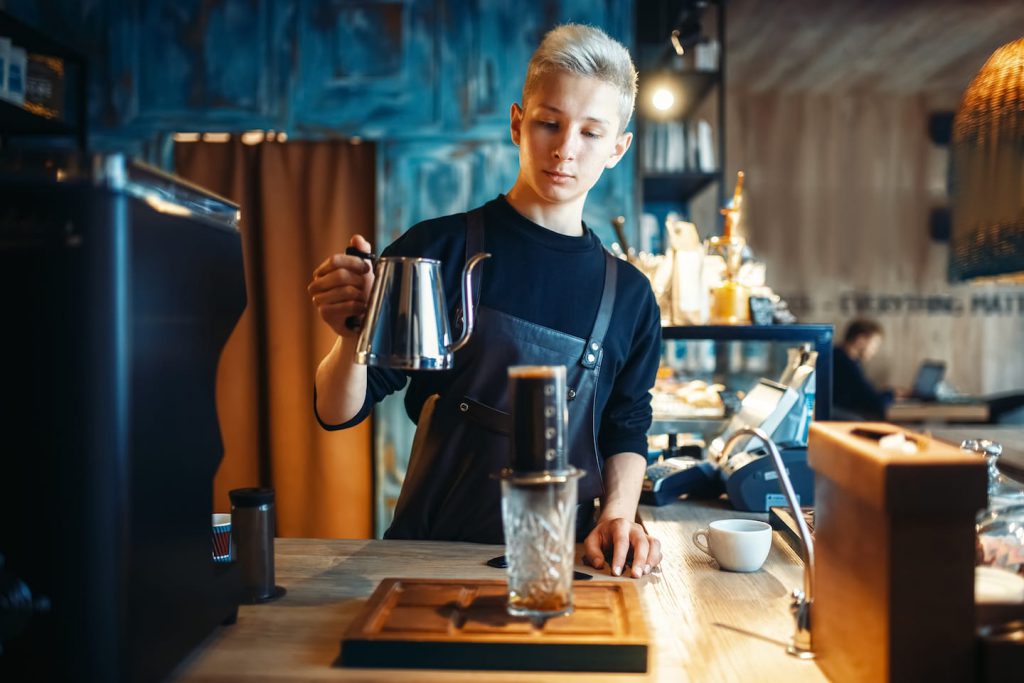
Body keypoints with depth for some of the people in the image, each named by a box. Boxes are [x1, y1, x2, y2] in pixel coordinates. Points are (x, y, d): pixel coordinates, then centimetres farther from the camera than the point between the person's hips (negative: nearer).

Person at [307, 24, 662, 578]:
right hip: (428, 548, -2)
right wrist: (353, 339, -21)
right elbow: (338, 413, -1)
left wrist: (619, 513, -4)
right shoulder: (436, 249, -2)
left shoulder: (629, 294, 7)